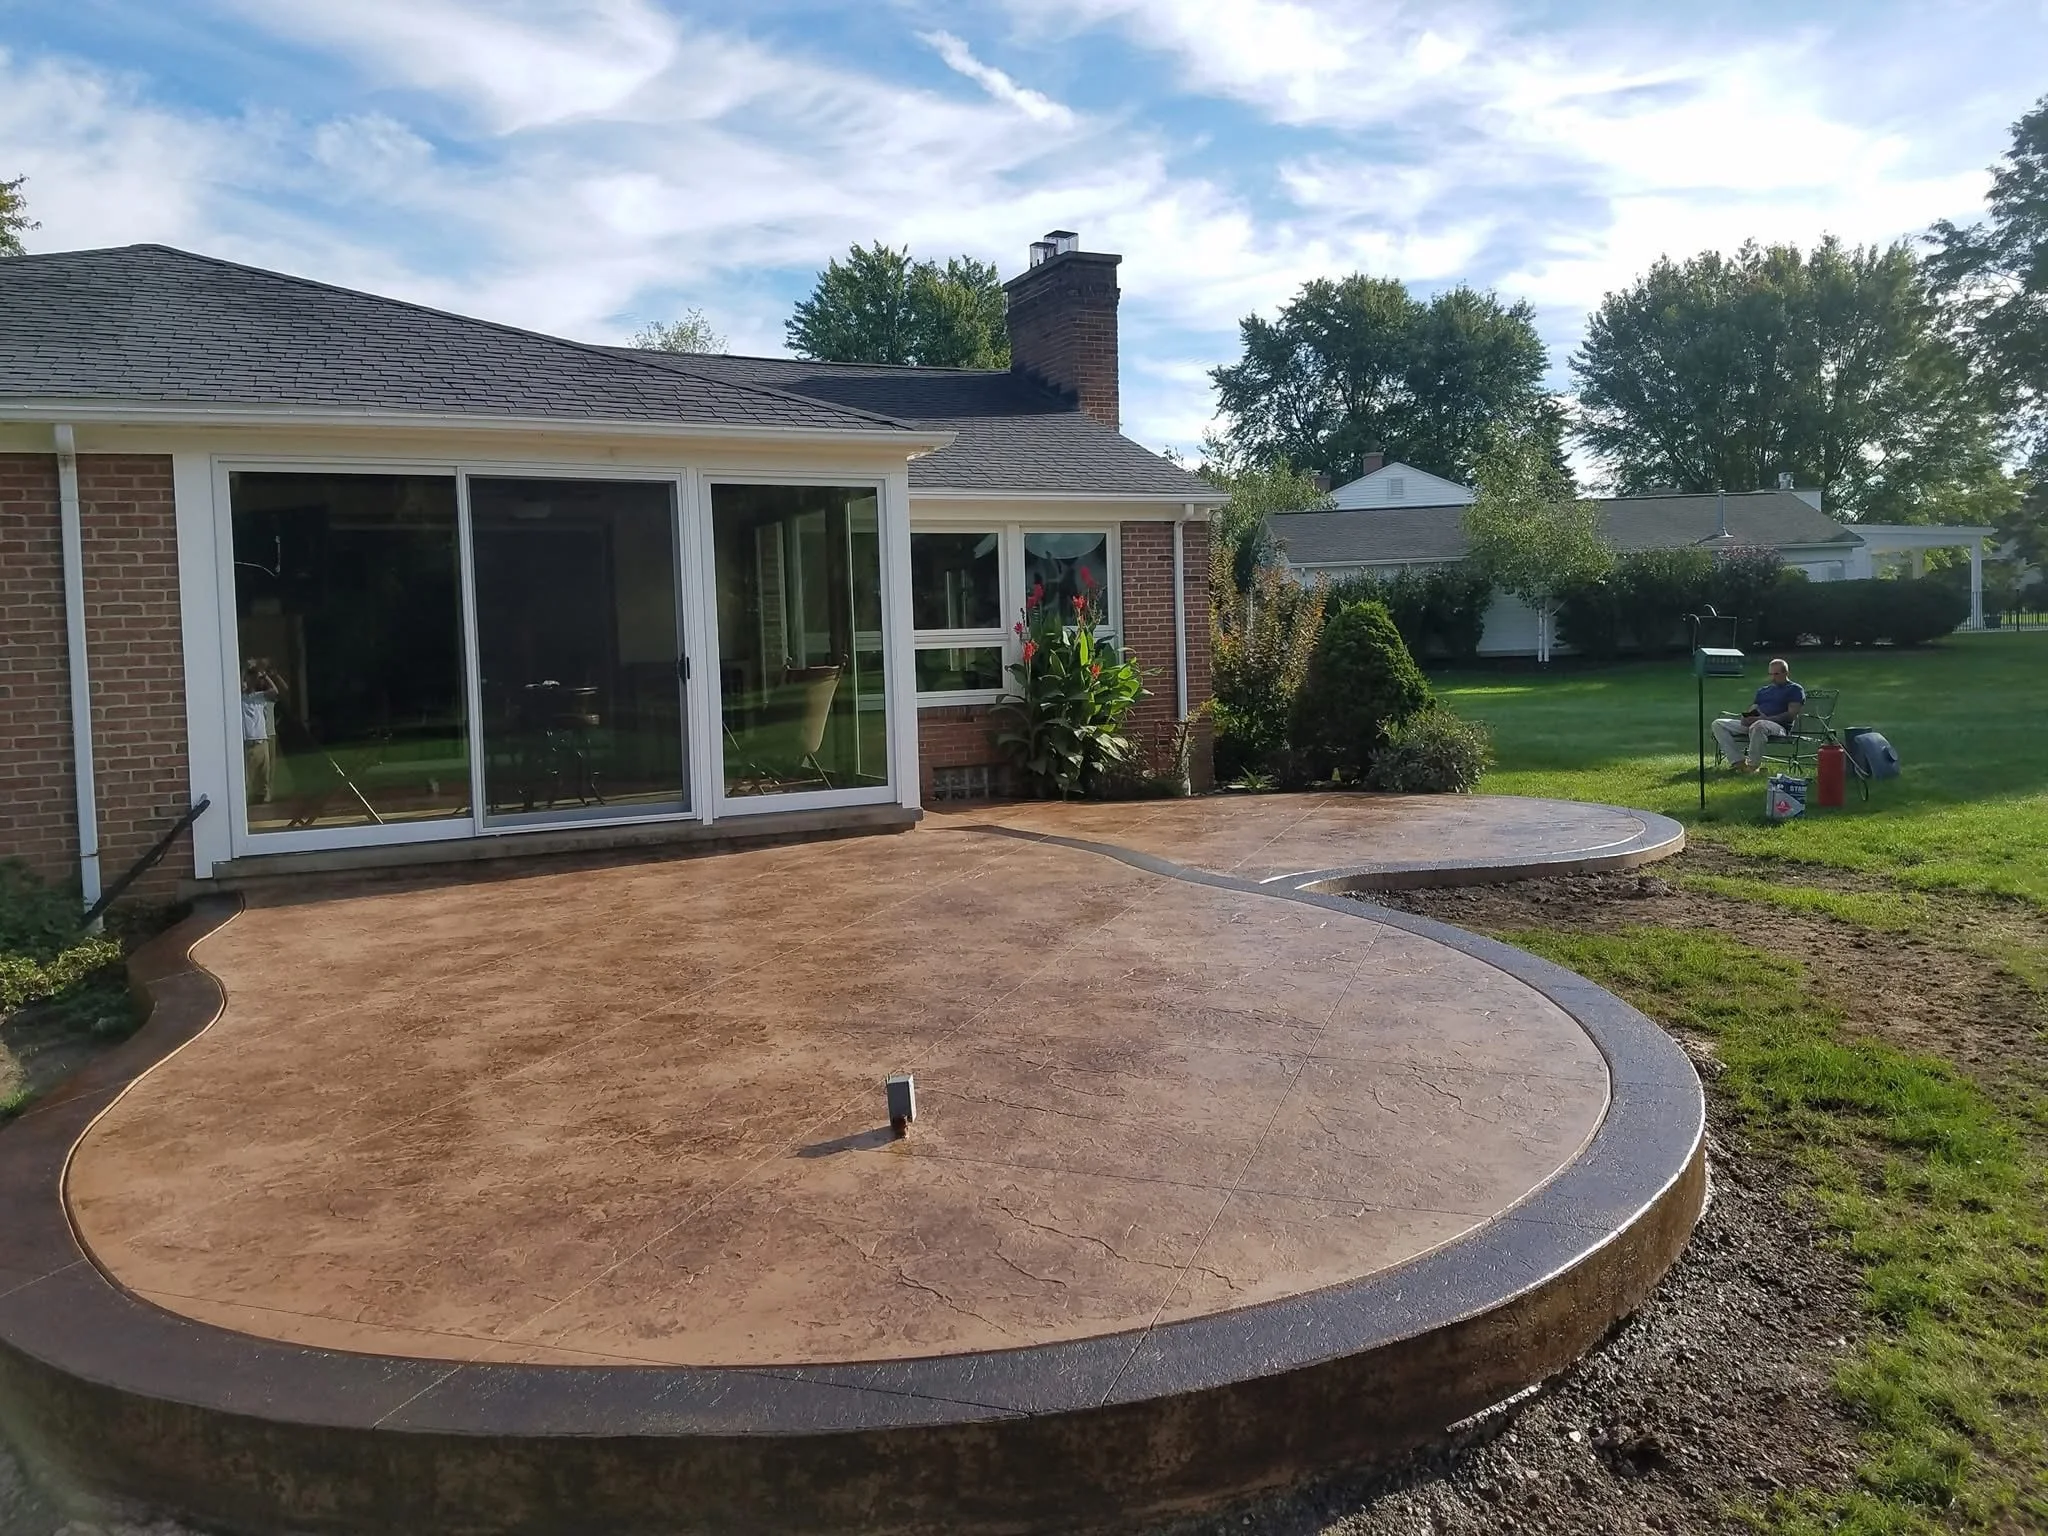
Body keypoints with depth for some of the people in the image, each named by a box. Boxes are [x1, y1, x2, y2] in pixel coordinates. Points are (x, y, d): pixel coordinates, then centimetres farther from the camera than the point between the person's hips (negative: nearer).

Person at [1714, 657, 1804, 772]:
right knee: (1718, 724, -13)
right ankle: (1738, 762, -25)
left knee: (1758, 725, -44)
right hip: (1751, 724, 7)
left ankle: (1753, 765, -29)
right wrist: (1746, 717, -1)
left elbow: (1792, 714, -5)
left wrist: (1766, 718, -16)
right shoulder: (1763, 690, 31)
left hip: (1779, 727, -7)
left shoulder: (1795, 689, 9)